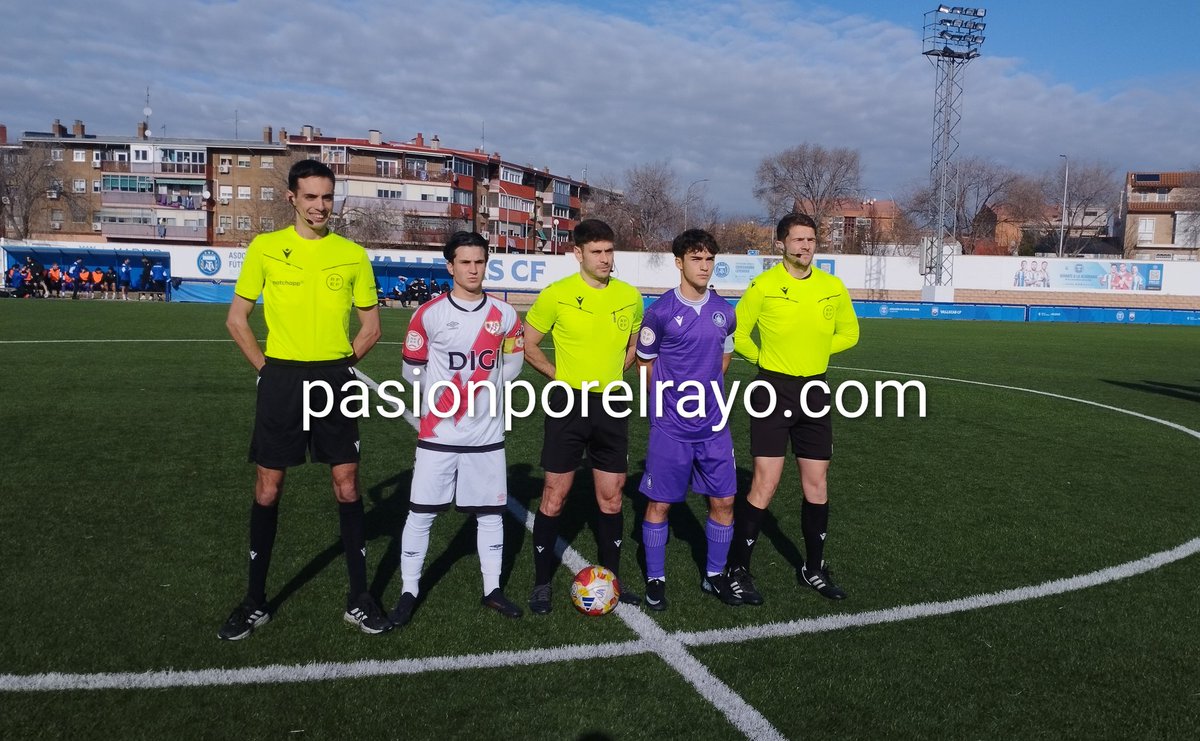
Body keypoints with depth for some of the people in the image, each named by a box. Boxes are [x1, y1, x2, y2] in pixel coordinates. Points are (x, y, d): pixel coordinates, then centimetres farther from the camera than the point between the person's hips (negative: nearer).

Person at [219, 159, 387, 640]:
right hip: (281, 379, 0)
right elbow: (237, 318, 6)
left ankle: (359, 599, 16)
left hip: (334, 379, 1)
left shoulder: (353, 255, 1)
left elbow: (371, 326, 9)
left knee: (346, 486, 4)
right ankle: (255, 601, 21)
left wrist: (339, 365, 3)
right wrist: (265, 367, -1)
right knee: (268, 488, 6)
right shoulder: (265, 248, -1)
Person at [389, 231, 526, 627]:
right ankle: (409, 592, 17)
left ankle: (492, 589, 24)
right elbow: (412, 369, 4)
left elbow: (513, 363, 15)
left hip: (487, 435, 2)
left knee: (490, 512, 9)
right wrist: (444, 391, 9)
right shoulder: (428, 314, -5)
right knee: (421, 513, 3)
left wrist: (487, 386, 7)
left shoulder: (504, 315, 1)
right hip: (438, 435, -2)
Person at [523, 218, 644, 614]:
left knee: (611, 497, 10)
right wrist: (561, 376, -3)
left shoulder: (630, 296, 2)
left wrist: (612, 373, 6)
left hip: (612, 405, 3)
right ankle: (542, 583, 16)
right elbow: (528, 344, 2)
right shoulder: (556, 295, -9)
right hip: (569, 403, -3)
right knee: (554, 495, 2)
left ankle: (610, 578, 26)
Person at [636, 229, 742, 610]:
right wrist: (672, 397, 8)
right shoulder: (660, 311, -10)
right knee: (659, 504, 3)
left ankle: (714, 575, 26)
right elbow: (645, 362, 4)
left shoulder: (724, 311, 3)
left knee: (723, 501, 7)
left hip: (714, 425, 4)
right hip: (670, 427, -4)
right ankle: (655, 579, 20)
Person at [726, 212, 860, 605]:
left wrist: (814, 349, 7)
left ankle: (814, 568, 28)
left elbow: (849, 333, 17)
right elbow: (737, 334, 1)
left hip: (814, 391, 4)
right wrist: (766, 358, 2)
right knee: (764, 486, -7)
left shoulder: (833, 287, 3)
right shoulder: (764, 285, -8)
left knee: (816, 485, 10)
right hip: (774, 390, -4)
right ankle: (737, 570, 7)